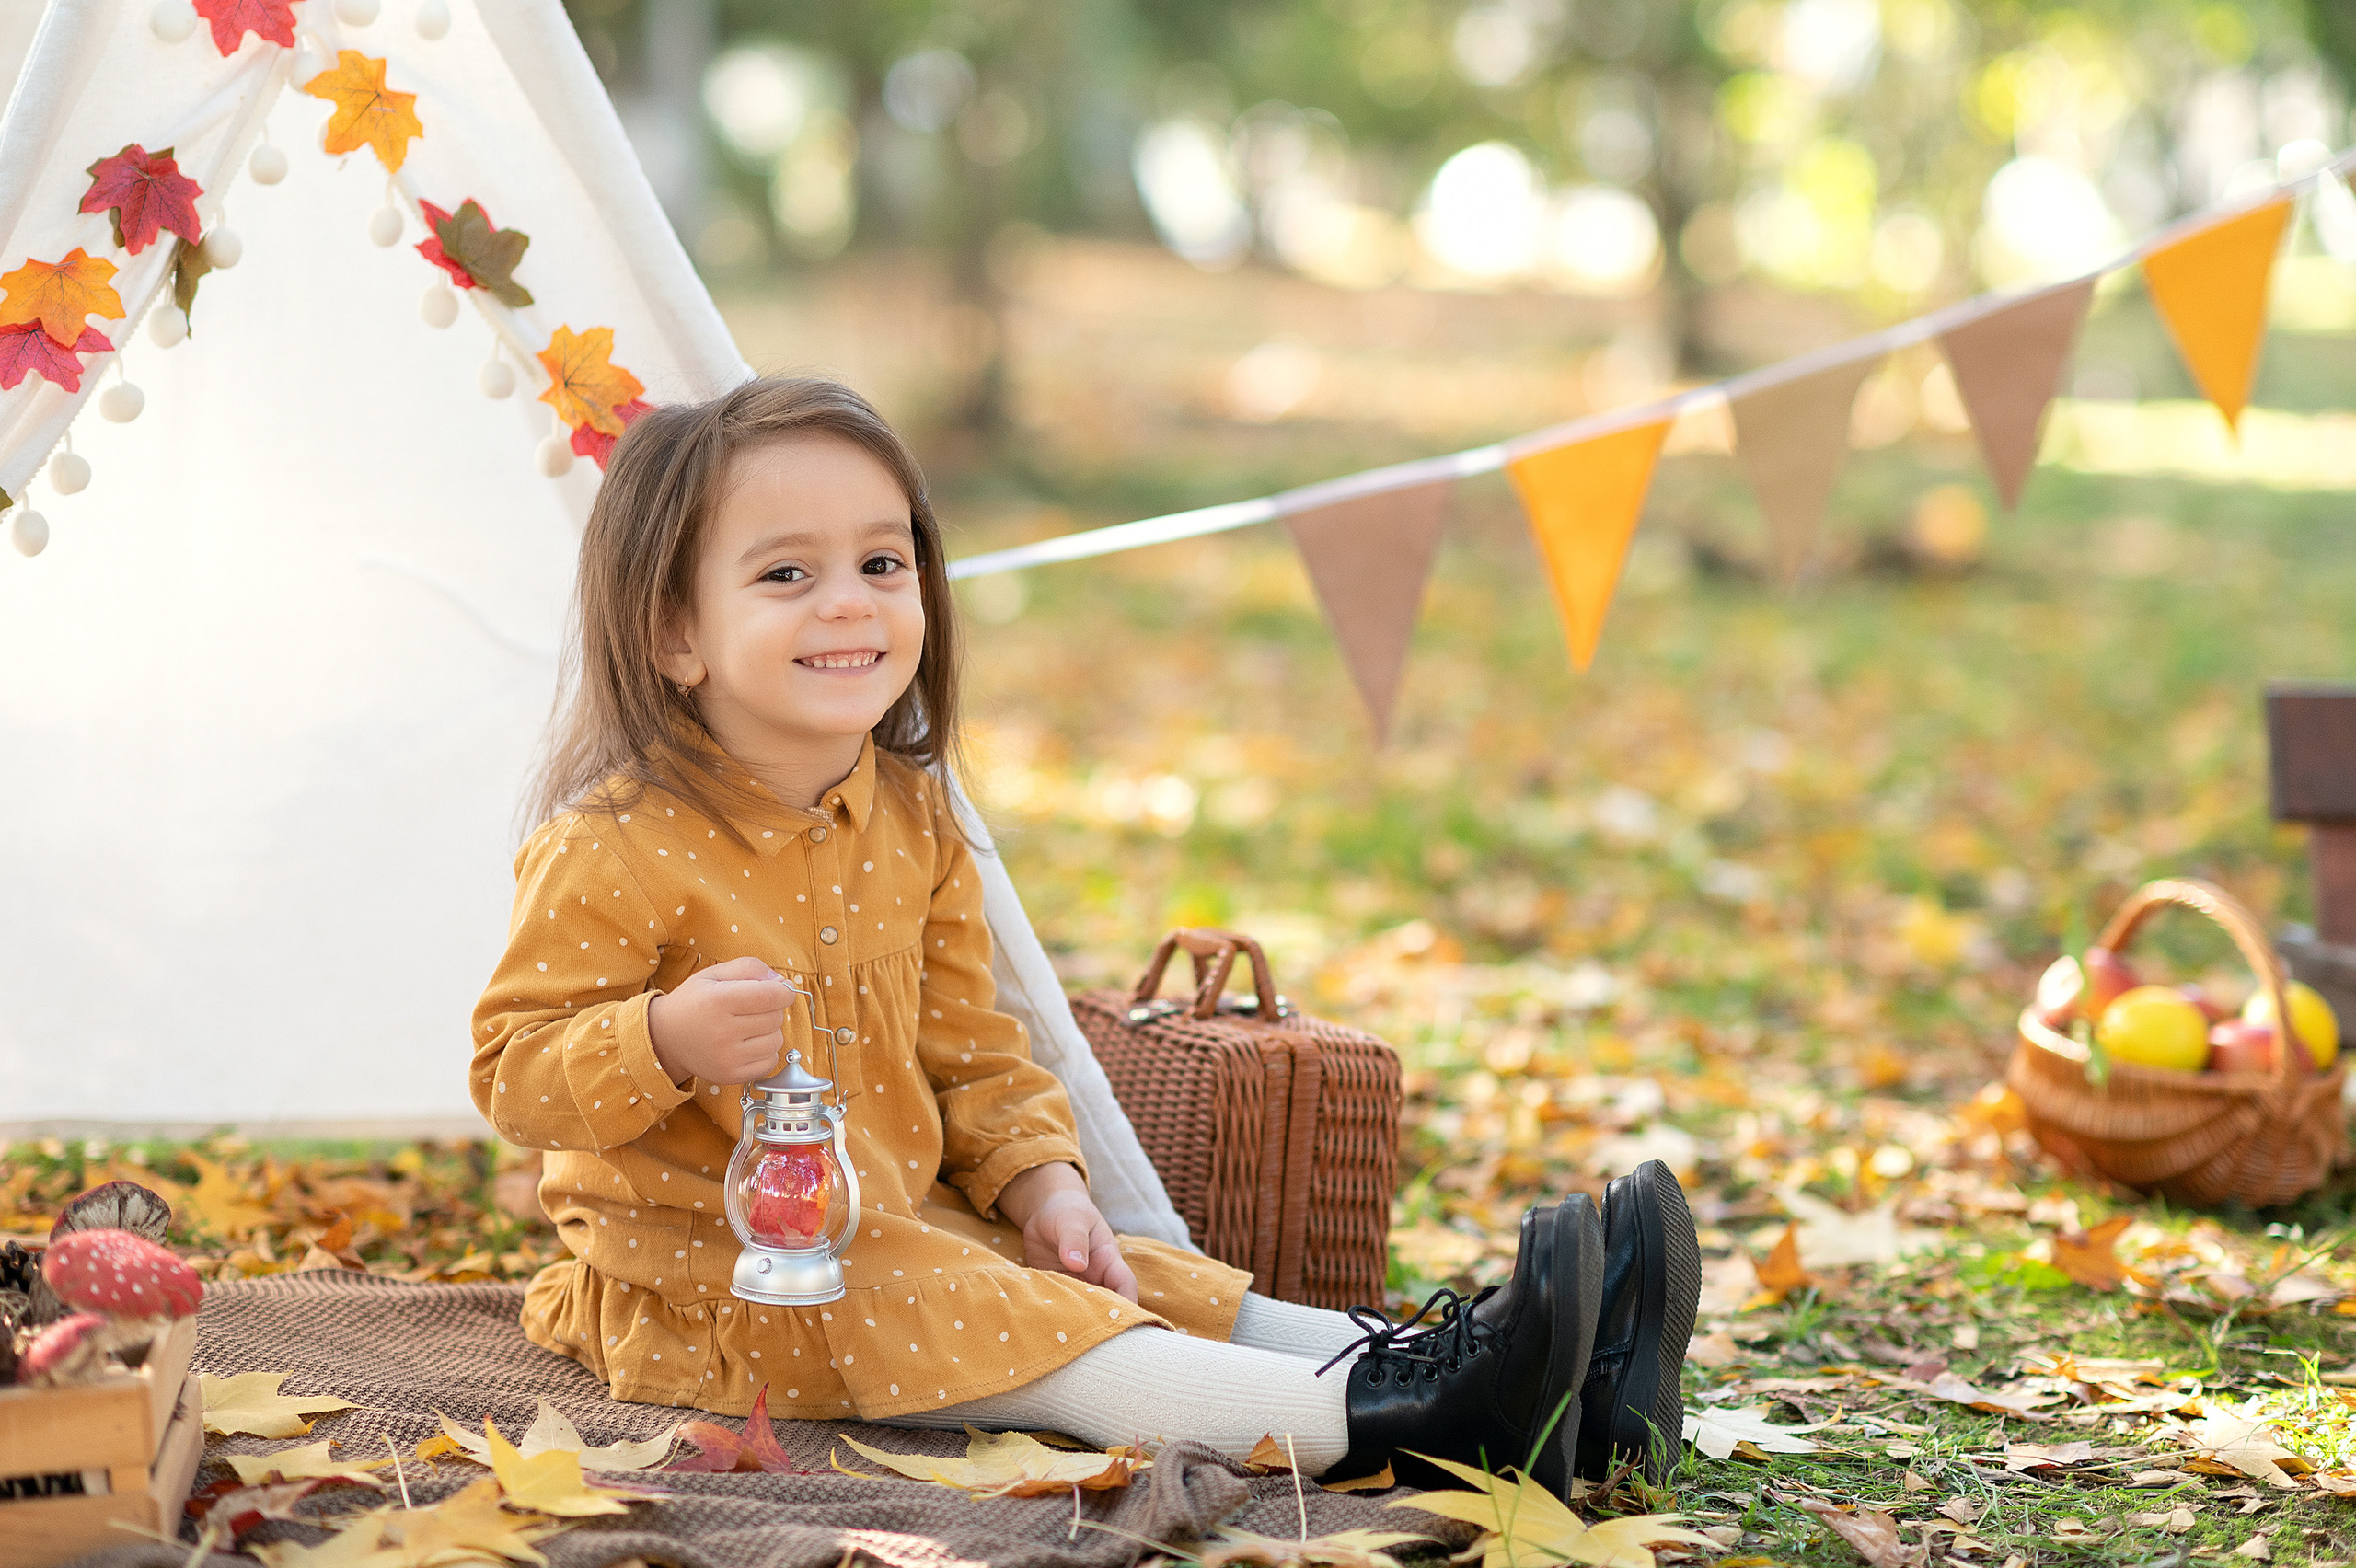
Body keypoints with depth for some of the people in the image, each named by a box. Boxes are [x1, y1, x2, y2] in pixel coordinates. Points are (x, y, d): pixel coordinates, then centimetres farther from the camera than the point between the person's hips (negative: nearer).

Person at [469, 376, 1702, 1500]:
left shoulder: (910, 818, 6)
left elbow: (966, 1050, 13)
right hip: (702, 1274, -8)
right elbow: (514, 1070, -17)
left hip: (897, 1228, 8)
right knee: (998, 1330, -25)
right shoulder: (615, 849, -17)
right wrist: (666, 1042, -34)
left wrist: (1041, 1183, -3)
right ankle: (1373, 1419, -39)